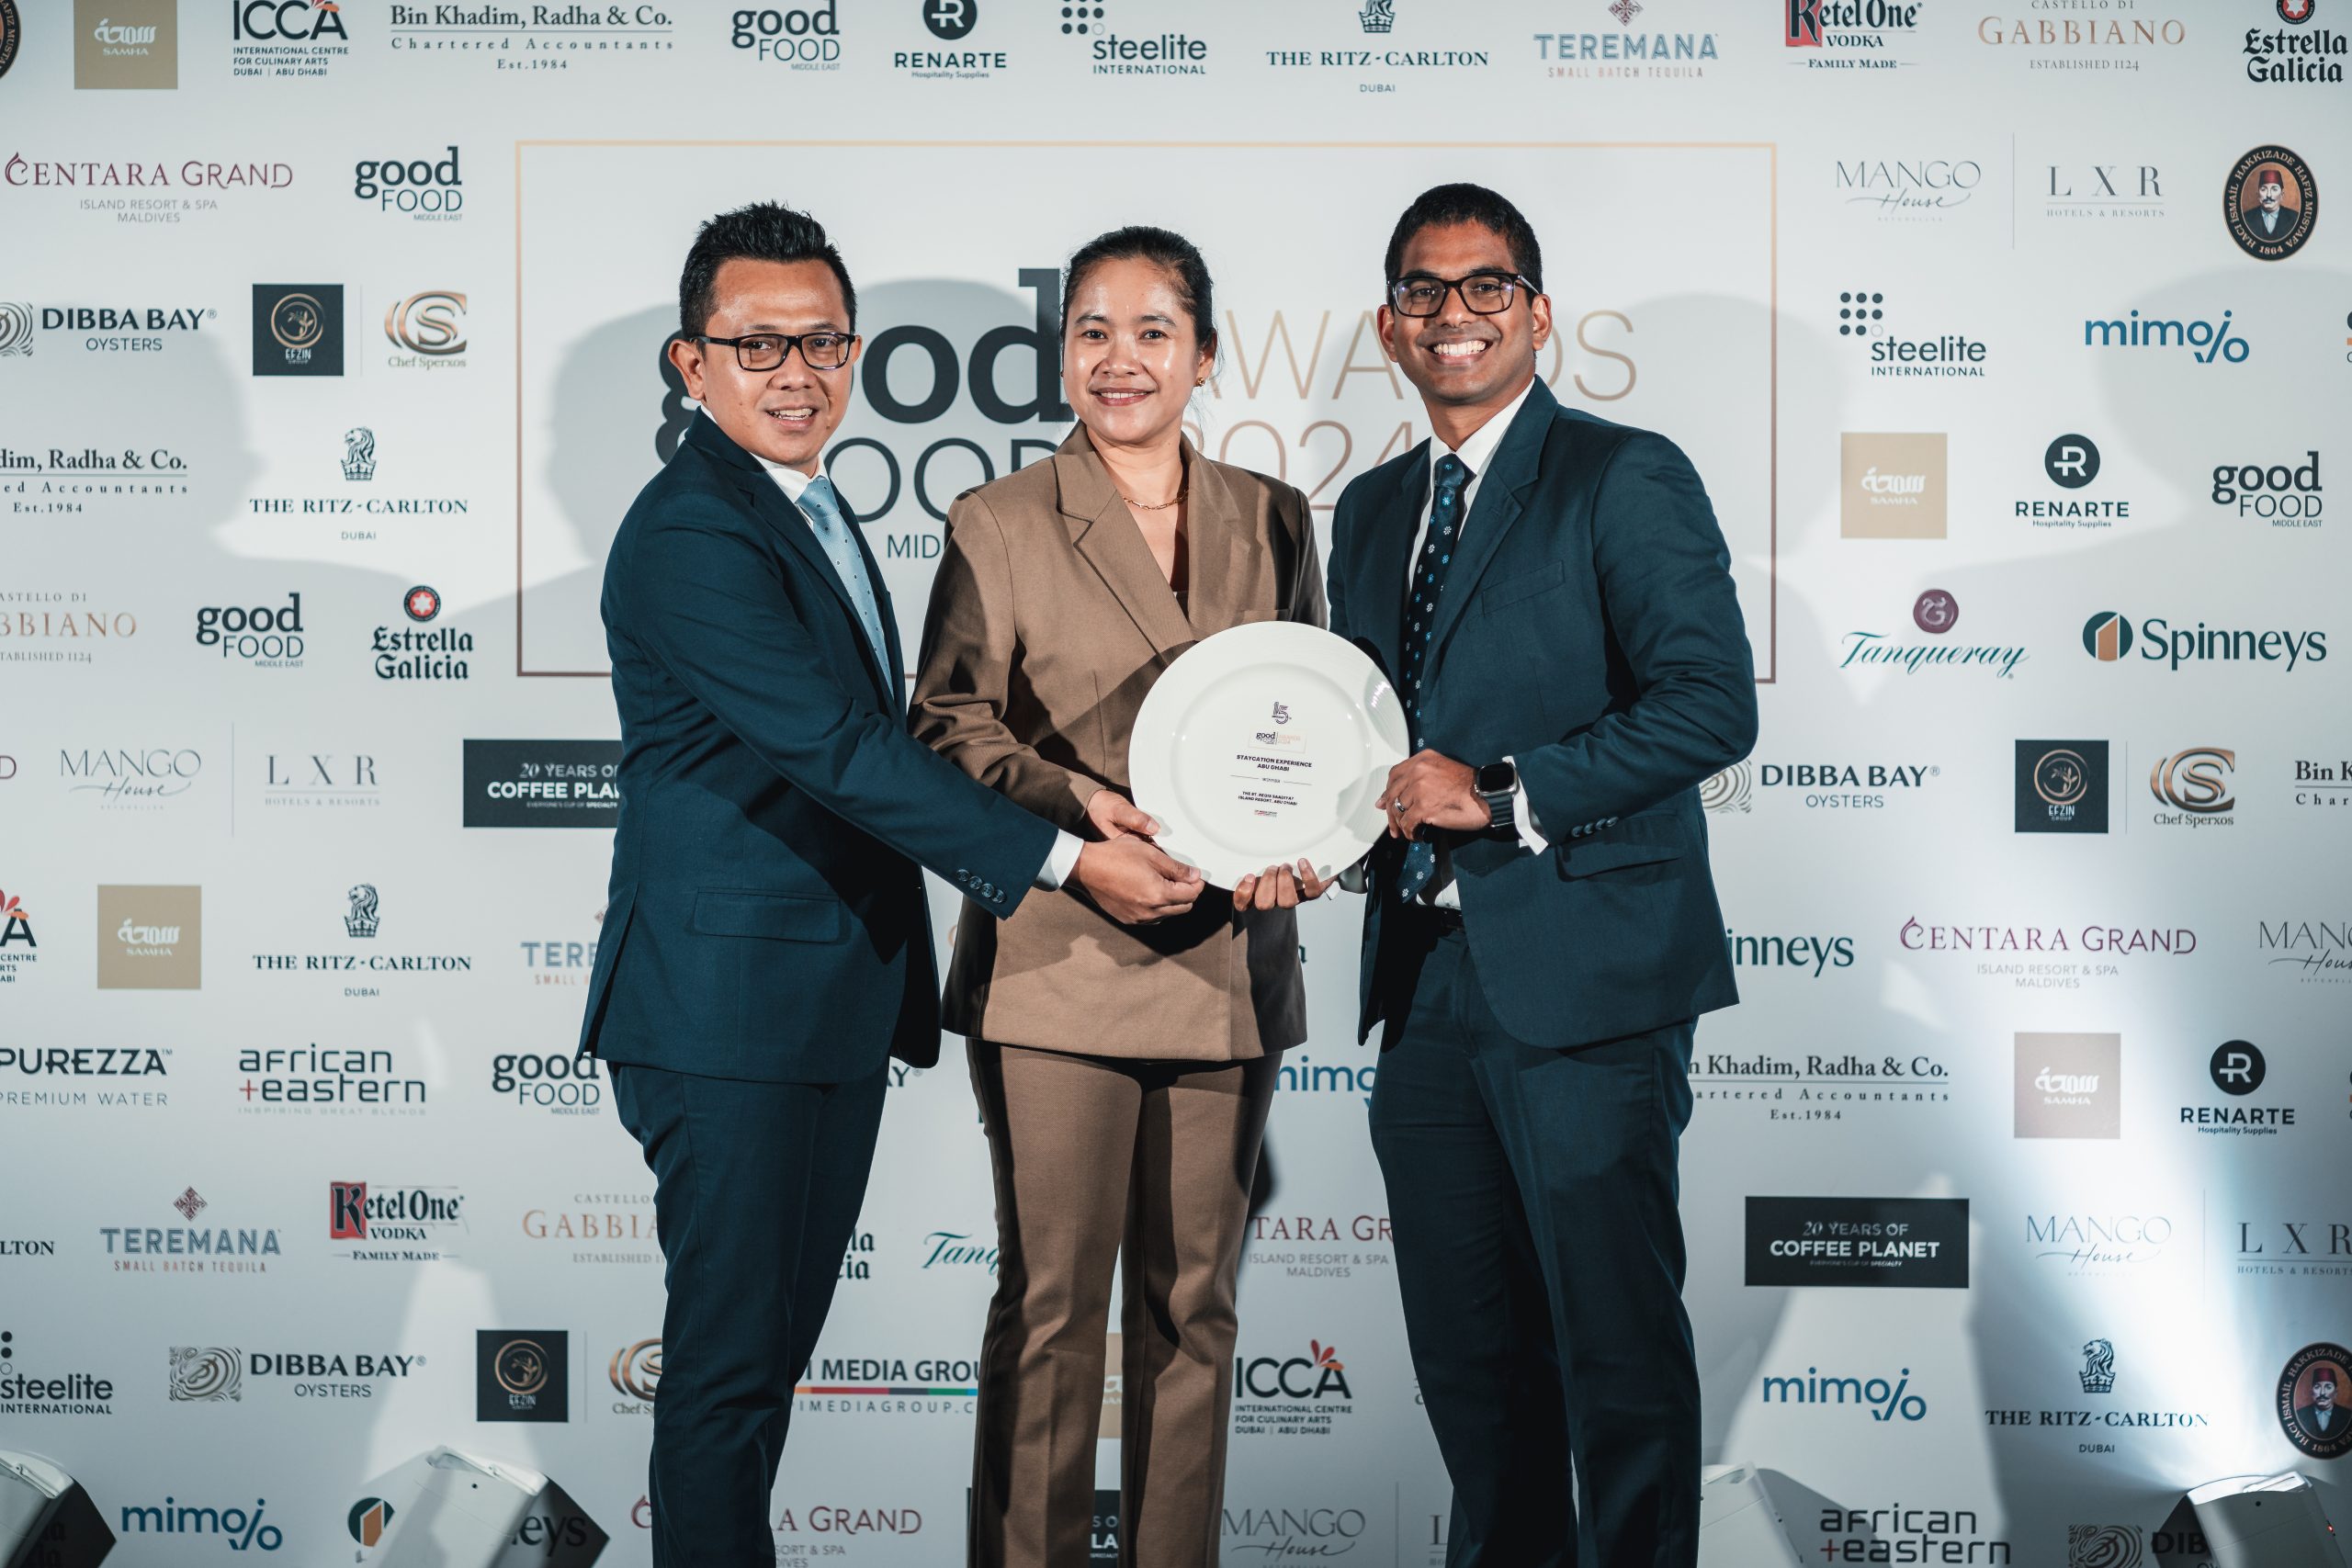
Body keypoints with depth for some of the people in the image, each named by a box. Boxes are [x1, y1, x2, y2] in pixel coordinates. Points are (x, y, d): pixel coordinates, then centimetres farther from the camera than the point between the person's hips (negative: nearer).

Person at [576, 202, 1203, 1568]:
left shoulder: (815, 512, 15)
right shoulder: (690, 535, -16)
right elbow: (839, 749, -24)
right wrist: (1064, 859, -25)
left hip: (838, 1001, 9)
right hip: (731, 1007, -9)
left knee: (778, 1338, 16)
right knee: (733, 1351, -1)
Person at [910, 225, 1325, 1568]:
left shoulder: (1274, 522, 11)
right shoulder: (998, 526, 2)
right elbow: (950, 723, -1)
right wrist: (1081, 806, -17)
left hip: (1227, 960, 3)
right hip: (1058, 959, -3)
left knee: (1195, 1301, 10)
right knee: (1051, 1302, 0)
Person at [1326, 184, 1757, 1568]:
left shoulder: (1626, 478, -4)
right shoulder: (1372, 512, 18)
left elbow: (1713, 702, -14)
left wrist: (1506, 792, -18)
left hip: (1579, 972, -7)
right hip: (1427, 974, 7)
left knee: (1616, 1336, -1)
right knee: (1464, 1340, 14)